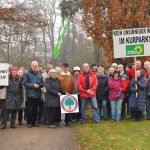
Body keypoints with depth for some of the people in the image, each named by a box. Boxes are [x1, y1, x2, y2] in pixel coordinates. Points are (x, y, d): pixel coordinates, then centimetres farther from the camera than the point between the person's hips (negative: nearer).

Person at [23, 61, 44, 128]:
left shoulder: (39, 74, 11)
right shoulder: (28, 74, -3)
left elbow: (42, 84, 12)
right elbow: (25, 83, -9)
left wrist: (39, 85, -10)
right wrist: (33, 85, -17)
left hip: (38, 95, 4)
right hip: (30, 95, -4)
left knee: (36, 109, 10)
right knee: (30, 109, -1)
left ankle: (34, 122, 20)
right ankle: (29, 122, 9)